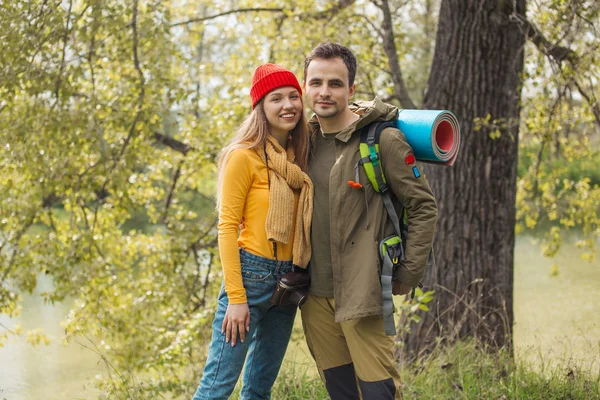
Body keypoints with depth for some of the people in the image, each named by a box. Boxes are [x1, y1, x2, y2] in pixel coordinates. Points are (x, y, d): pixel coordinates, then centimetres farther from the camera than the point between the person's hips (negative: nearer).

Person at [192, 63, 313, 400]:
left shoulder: (299, 157, 9)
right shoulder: (245, 156, -9)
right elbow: (227, 227, -11)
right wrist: (235, 297, -15)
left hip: (290, 281, 7)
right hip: (252, 274, -7)